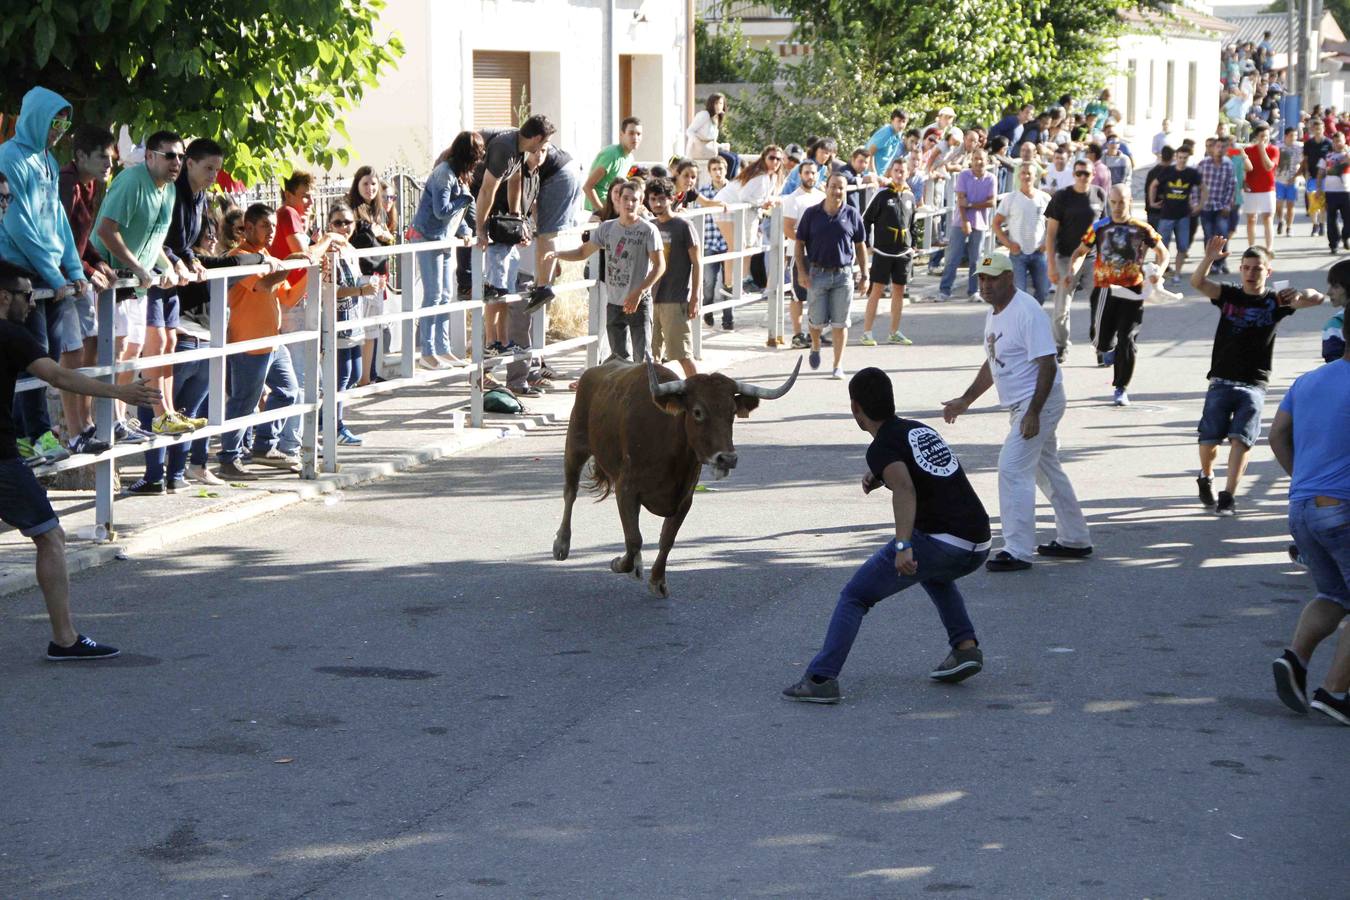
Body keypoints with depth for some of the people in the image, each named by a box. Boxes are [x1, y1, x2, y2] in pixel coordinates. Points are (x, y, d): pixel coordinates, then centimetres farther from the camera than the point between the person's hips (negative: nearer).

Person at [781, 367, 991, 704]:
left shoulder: (882, 447, -3)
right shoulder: (922, 429, 20)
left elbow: (904, 490, -22)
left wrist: (902, 546, -33)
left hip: (937, 542, -7)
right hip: (978, 546, 7)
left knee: (855, 596, 2)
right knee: (934, 573, 40)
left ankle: (821, 678, -10)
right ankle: (966, 646, 22)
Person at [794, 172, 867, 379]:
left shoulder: (852, 215, 2)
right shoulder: (812, 214, -1)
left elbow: (860, 246, 9)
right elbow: (799, 243, 3)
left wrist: (863, 274, 5)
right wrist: (802, 271, -5)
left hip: (843, 275, 0)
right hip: (817, 274, 0)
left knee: (840, 323, 2)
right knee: (817, 319, 4)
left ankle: (838, 366, 10)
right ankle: (815, 347, 36)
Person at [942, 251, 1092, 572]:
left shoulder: (1027, 311, -19)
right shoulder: (994, 313, 11)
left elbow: (1048, 366, -23)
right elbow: (992, 364, 23)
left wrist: (1033, 413, -27)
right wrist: (965, 401, 20)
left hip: (1040, 401, -10)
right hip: (1019, 405, 10)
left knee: (1012, 469, -14)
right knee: (1046, 469, 18)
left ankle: (1018, 551, -11)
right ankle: (1074, 540, 30)